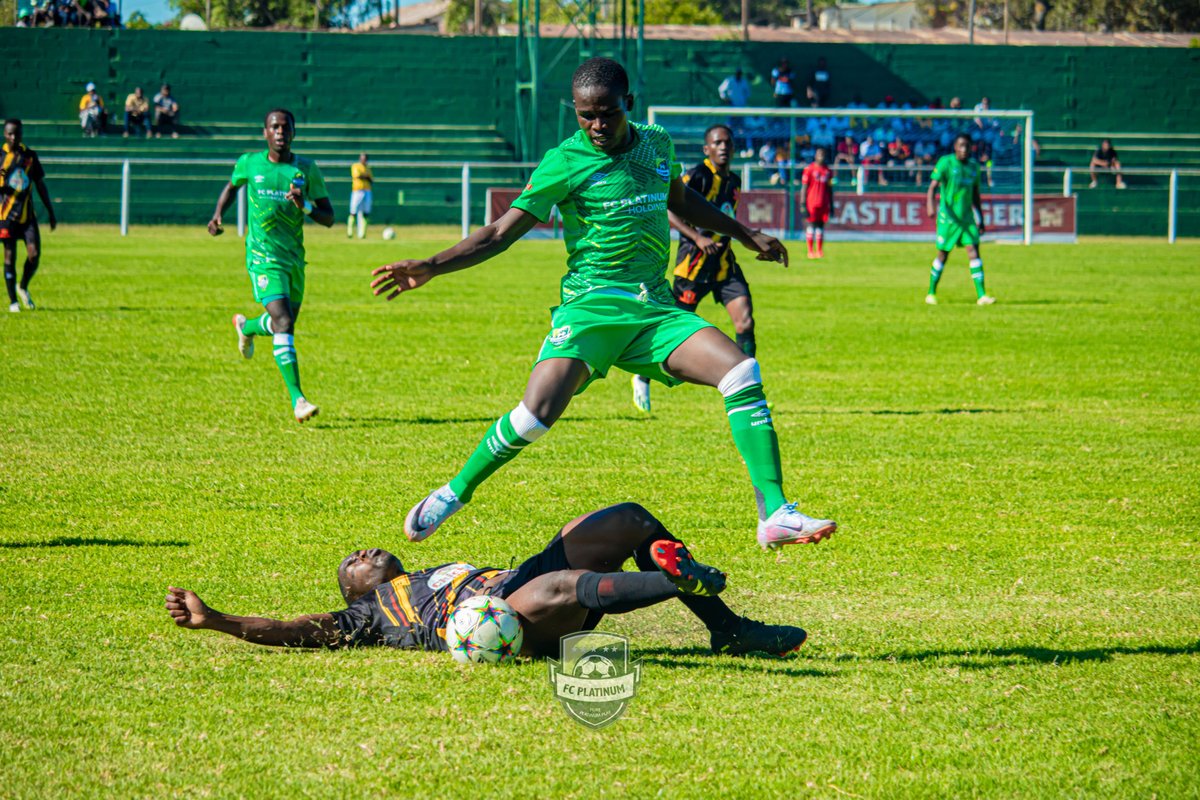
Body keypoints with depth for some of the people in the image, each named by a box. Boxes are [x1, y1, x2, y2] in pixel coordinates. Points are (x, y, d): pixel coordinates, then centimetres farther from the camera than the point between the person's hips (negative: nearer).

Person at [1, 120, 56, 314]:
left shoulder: (30, 156, 8)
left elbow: (40, 185, 15)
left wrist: (50, 212, 15)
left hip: (27, 214, 3)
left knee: (34, 254, -8)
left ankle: (23, 288, 18)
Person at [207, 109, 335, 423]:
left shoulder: (307, 170, 1)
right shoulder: (249, 163, 1)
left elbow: (328, 218, 3)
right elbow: (232, 186, 23)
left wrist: (305, 206, -17)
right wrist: (217, 215, 7)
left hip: (294, 258, 4)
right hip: (263, 256, -4)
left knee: (283, 323, 17)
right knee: (284, 323, -19)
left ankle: (246, 326, 52)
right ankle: (298, 400, -22)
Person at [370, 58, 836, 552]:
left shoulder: (657, 145, 11)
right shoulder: (565, 163, -4)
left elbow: (682, 201, 33)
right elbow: (501, 233, -4)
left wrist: (746, 235, 40)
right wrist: (430, 267, -16)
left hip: (655, 308, 4)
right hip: (591, 306, -4)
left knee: (743, 374, -17)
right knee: (539, 410, -25)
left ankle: (775, 516, -14)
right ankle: (453, 494, 1)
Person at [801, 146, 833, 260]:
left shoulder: (828, 171, 12)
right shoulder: (809, 169, -1)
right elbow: (804, 187, -3)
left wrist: (831, 204, 15)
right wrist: (803, 204, -8)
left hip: (824, 204, 4)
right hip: (812, 202, -4)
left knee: (821, 225, 5)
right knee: (811, 225, -3)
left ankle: (819, 251, 8)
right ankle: (810, 251, 0)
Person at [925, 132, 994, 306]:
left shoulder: (973, 166, 9)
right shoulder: (946, 163, -7)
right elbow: (932, 187, -14)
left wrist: (980, 220, 18)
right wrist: (930, 205, -32)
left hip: (967, 217, 4)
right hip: (948, 216, -4)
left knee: (974, 251, -7)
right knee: (942, 254, 3)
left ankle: (981, 295, -12)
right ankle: (931, 293, 19)